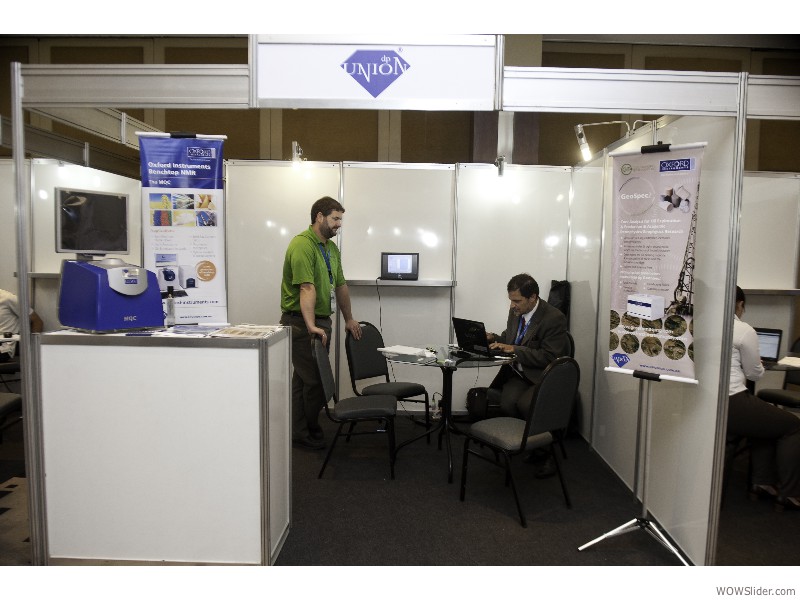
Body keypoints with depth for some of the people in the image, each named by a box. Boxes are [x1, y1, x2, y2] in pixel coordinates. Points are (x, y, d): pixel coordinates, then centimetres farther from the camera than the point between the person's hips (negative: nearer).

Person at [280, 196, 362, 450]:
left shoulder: (332, 248, 15)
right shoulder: (302, 245, -15)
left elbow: (340, 285, 21)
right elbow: (306, 288, -26)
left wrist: (348, 318, 22)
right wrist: (311, 326, -33)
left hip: (321, 322, 9)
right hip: (301, 322, -9)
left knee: (304, 377, 15)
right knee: (315, 379, -6)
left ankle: (299, 431, 25)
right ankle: (308, 432, 13)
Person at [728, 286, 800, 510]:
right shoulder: (744, 330, -6)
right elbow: (754, 374, 4)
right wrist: (759, 364, 24)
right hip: (729, 404, -7)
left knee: (765, 416, 31)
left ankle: (762, 480, 28)